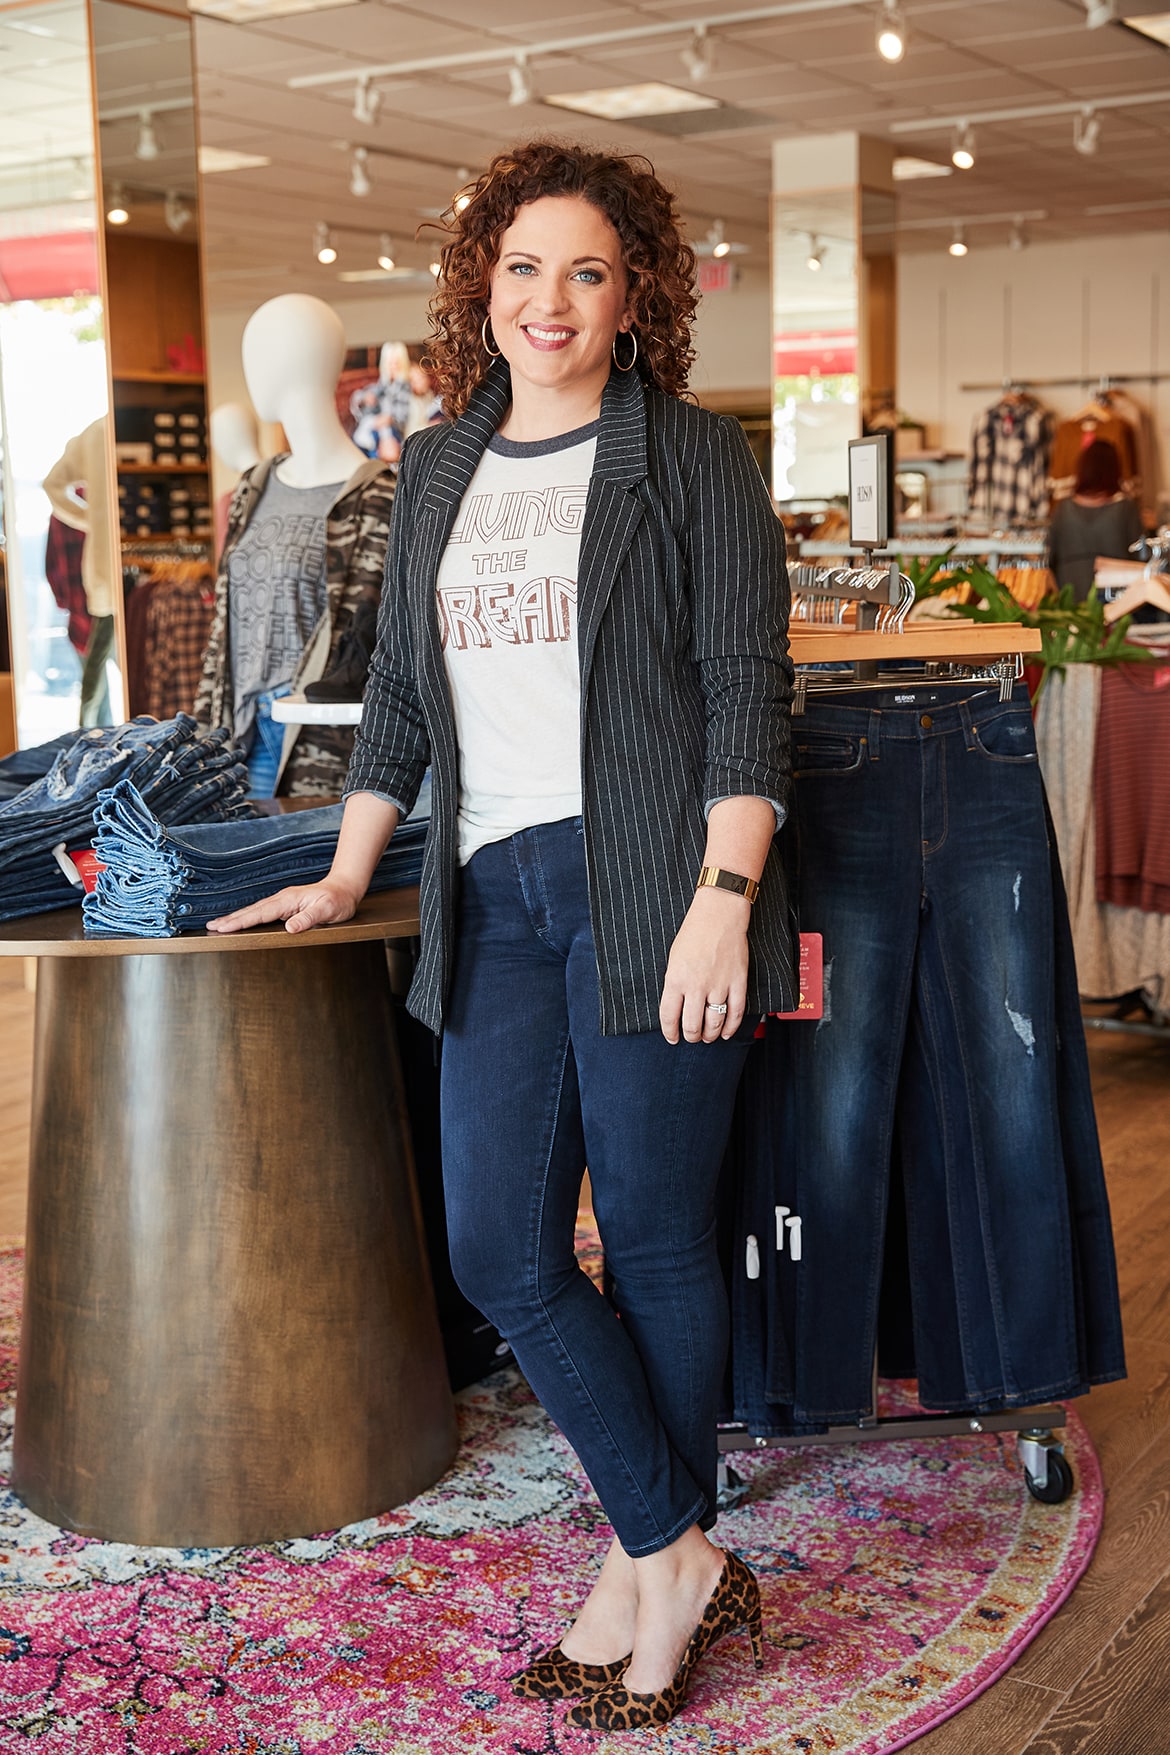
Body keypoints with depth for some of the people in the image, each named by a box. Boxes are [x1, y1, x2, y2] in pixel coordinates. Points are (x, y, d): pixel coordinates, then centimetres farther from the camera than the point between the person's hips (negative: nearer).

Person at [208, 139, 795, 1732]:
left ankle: (648, 1564, 20)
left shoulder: (694, 459, 2)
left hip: (646, 888, -5)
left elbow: (747, 694, -5)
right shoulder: (437, 469, 18)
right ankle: (680, 1562, 16)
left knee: (656, 1241, 2)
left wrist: (725, 898, -14)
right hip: (498, 896, 6)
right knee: (501, 1254, 2)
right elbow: (400, 695, 23)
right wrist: (345, 881, 23)